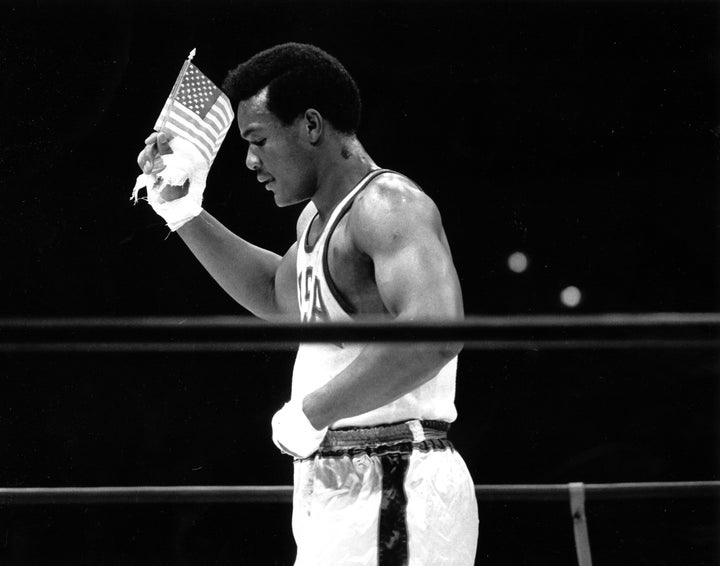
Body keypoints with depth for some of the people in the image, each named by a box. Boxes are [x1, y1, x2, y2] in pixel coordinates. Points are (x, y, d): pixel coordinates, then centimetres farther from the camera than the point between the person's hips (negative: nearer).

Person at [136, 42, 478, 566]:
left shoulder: (388, 205, -15)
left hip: (393, 493, -10)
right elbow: (279, 297, 39)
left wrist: (311, 413, -24)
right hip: (334, 493, 10)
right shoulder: (319, 217, 17)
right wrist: (184, 213, 29)